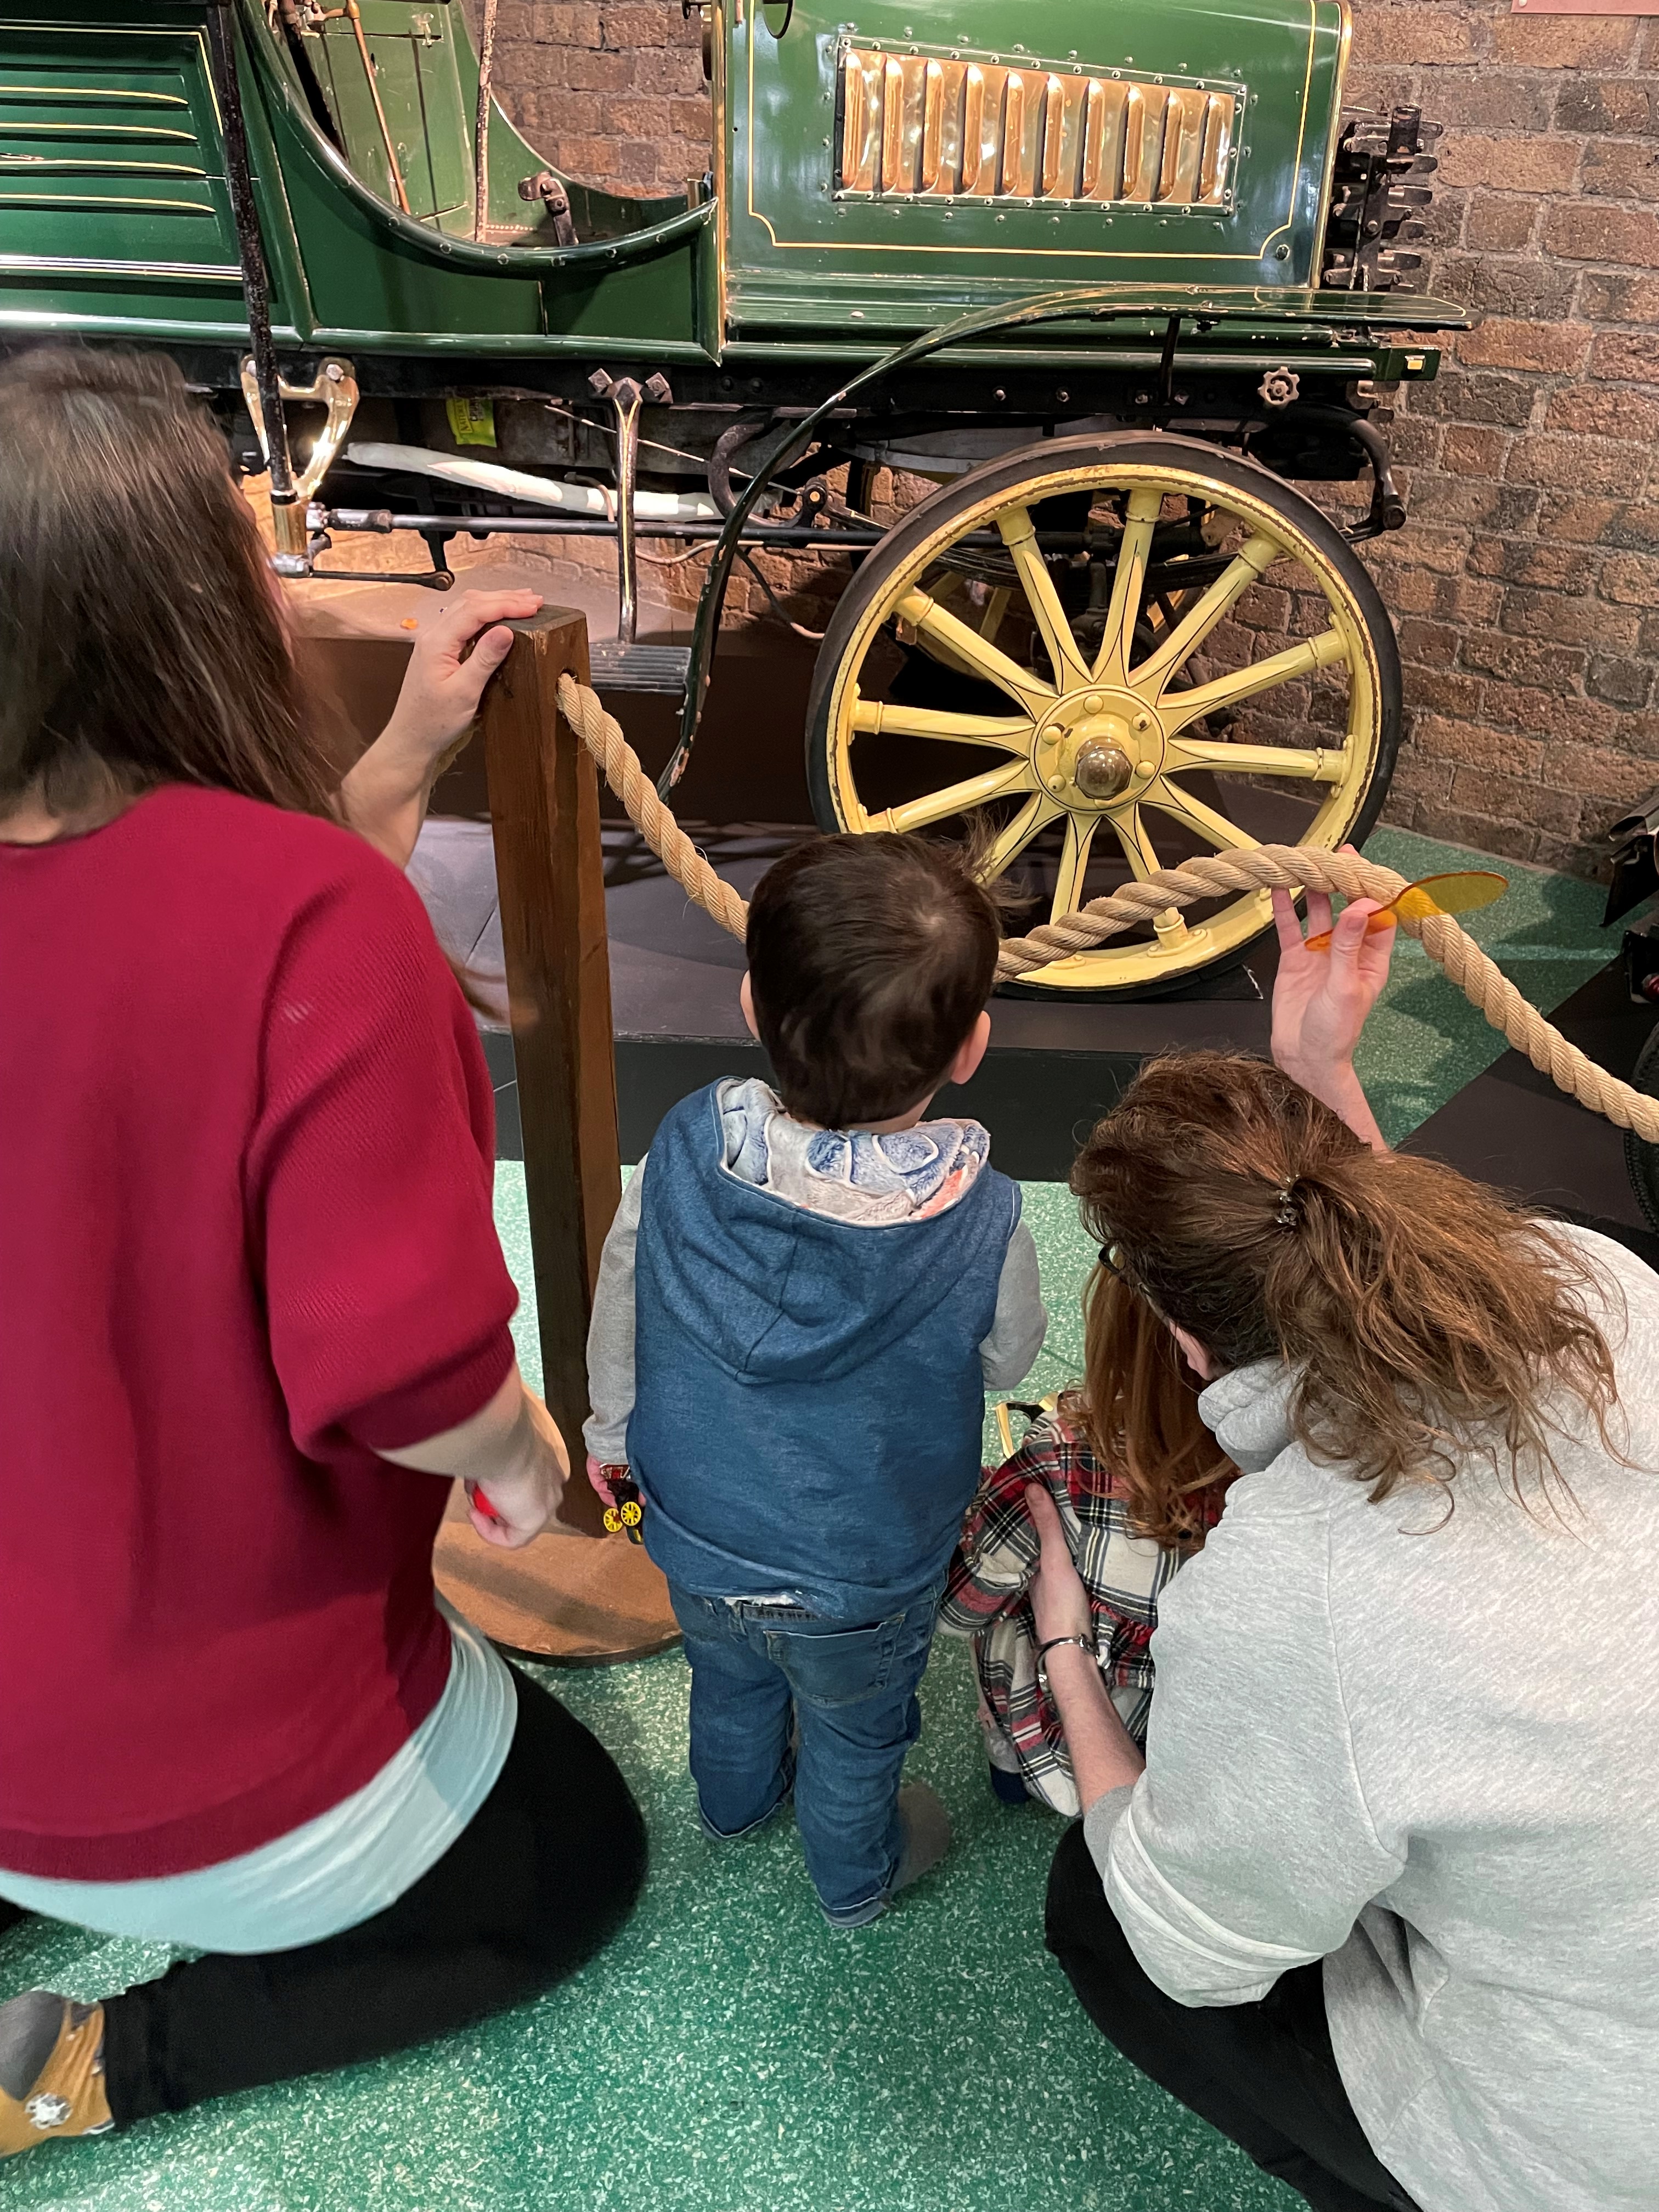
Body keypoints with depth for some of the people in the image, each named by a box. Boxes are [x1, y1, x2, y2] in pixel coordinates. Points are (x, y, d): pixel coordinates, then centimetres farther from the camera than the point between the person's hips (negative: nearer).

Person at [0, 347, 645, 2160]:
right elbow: (406, 1382, -31)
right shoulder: (318, 917, -32)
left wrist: (409, 754, 5)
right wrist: (525, 1449, -9)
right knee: (582, 1867, 22)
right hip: (209, 1764, -6)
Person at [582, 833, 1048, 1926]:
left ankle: (736, 1799, 65)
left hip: (697, 1540, 3)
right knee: (855, 1737, 29)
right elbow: (1008, 1361, -11)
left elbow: (621, 1311, -9)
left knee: (730, 1683, 35)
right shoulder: (983, 1228, -32)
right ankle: (856, 1877, 57)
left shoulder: (685, 1150, -26)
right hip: (862, 1586, -3)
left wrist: (615, 1430, 10)